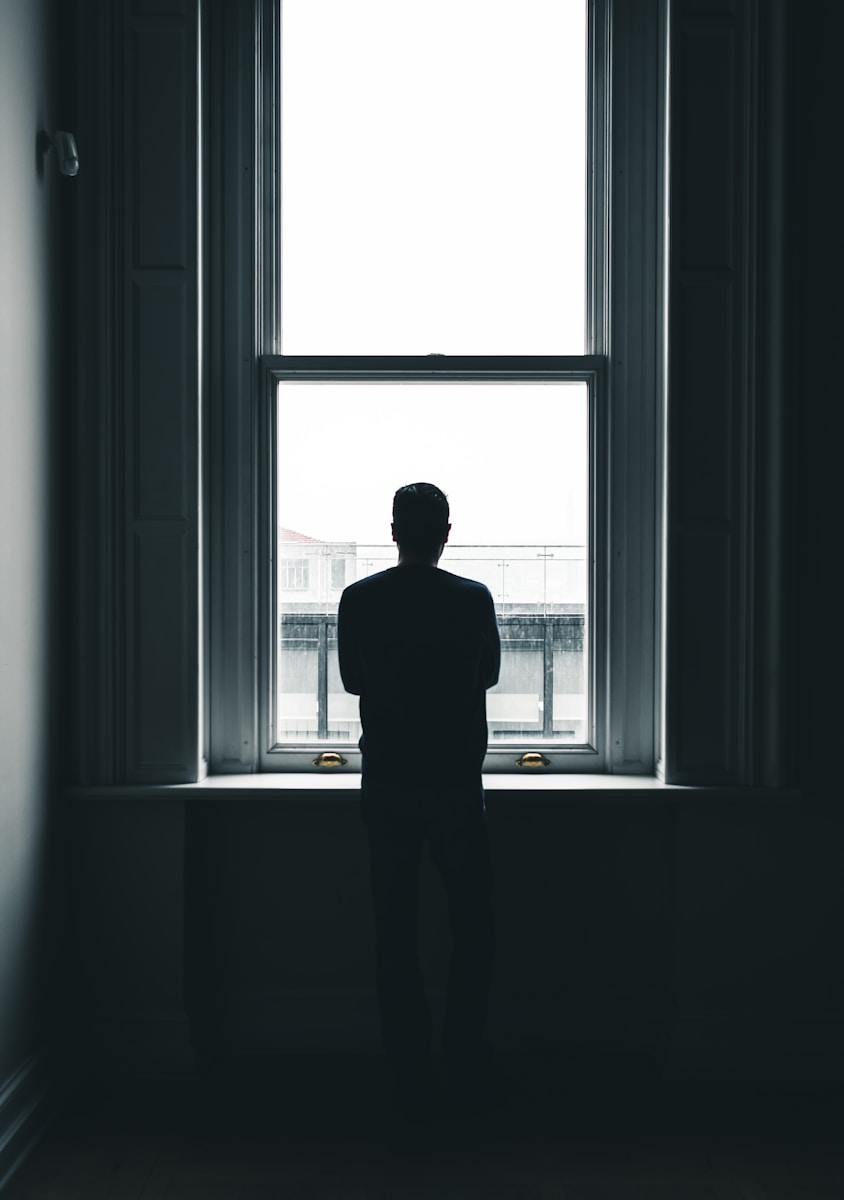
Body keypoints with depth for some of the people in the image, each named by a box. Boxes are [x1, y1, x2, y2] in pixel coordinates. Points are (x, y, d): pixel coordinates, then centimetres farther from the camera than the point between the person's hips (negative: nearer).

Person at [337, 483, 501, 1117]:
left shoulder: (358, 600, -4)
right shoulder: (474, 599, -7)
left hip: (386, 785, 1)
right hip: (456, 784, -1)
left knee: (395, 930, 9)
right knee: (473, 923, 15)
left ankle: (412, 1076, 15)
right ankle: (466, 1061, 20)